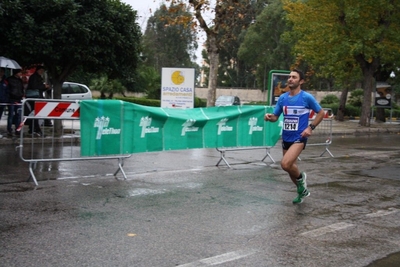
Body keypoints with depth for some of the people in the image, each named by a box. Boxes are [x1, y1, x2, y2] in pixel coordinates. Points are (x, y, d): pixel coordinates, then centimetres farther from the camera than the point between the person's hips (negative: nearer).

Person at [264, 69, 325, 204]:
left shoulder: (307, 97, -9)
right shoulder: (282, 98, 4)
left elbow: (321, 113, 1)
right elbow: (275, 117, 11)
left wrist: (310, 127, -11)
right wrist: (269, 117, -12)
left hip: (299, 138, -6)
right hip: (286, 138, 6)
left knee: (285, 164, -25)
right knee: (290, 167, 16)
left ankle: (300, 177, 7)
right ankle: (302, 190, 40)